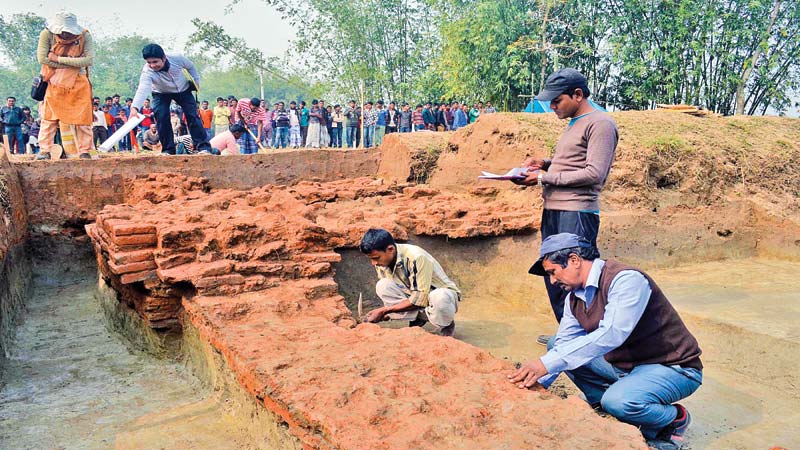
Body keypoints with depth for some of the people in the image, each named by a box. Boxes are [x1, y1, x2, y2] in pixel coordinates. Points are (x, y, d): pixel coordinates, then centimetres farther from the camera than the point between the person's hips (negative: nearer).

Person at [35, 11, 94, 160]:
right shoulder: (47, 34, -12)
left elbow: (89, 60, -23)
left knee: (82, 119, 0)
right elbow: (42, 59, -17)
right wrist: (73, 63, -18)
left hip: (78, 84, 0)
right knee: (49, 117, 3)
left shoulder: (85, 35, -13)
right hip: (55, 82, 1)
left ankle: (84, 151, 7)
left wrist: (59, 59, -20)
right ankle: (45, 151, 8)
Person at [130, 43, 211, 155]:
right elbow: (143, 89, -52)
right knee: (161, 117, -17)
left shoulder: (177, 59, -30)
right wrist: (135, 107, -67)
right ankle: (168, 149, -5)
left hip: (183, 90, 1)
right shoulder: (147, 72, -36)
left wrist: (196, 82, -4)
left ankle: (203, 146, -4)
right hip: (161, 94, -1)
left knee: (192, 115, -10)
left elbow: (190, 67, -7)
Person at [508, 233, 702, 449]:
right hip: (624, 365, 8)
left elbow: (611, 335, -37)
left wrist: (547, 364, -41)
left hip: (673, 368, -8)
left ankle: (676, 419, -2)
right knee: (556, 346, 2)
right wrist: (537, 381, -15)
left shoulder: (626, 279, -25)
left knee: (619, 400, -35)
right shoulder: (575, 297, 2)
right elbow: (563, 343, 1)